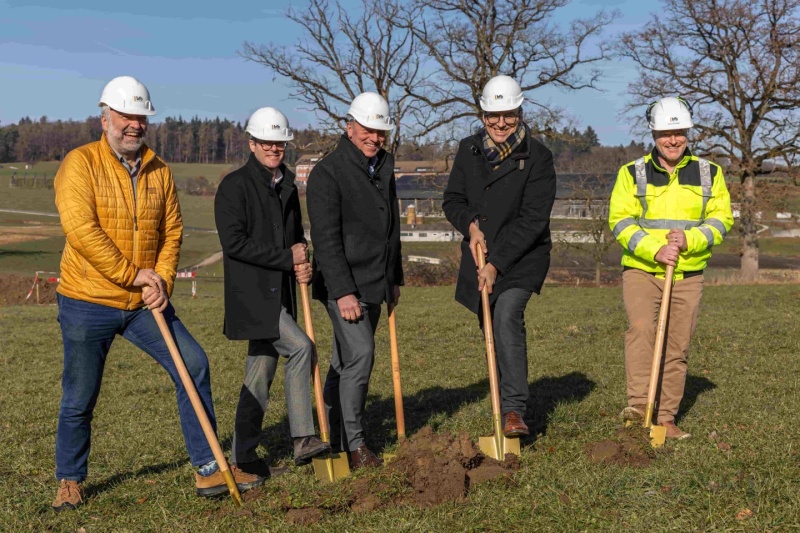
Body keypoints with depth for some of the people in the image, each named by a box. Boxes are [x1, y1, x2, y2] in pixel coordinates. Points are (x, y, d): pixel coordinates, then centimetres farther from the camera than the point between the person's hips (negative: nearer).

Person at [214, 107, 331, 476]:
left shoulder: (287, 187, 17)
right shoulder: (235, 185, -7)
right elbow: (234, 242, -16)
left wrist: (303, 266, 4)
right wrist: (287, 258, -15)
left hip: (280, 293, 8)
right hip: (251, 292, -8)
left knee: (261, 373, 10)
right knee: (301, 347, -21)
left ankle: (243, 454, 19)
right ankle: (303, 438, -14)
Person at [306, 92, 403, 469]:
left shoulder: (384, 167, 14)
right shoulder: (328, 172, -11)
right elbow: (326, 239, -17)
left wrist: (394, 278, 22)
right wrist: (343, 292, -22)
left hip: (374, 284, 7)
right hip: (343, 284, -7)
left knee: (345, 361, 12)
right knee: (360, 355, -14)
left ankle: (334, 439, 20)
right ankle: (352, 444, -4)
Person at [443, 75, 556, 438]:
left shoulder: (538, 158, -11)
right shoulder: (469, 150, 4)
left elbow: (532, 220, -15)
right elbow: (452, 200, 9)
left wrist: (497, 264, -20)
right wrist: (471, 225, -14)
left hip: (522, 258, -5)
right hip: (479, 256, 5)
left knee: (507, 317, -26)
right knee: (491, 332, 10)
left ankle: (514, 410, -24)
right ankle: (506, 408, 25)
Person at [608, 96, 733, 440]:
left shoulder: (709, 173, 8)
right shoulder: (632, 173, 2)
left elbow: (721, 218, 3)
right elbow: (620, 221, -6)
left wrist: (689, 240, -16)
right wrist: (655, 249, -20)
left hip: (688, 275, 2)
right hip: (641, 270, -2)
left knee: (677, 348, 4)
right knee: (641, 328, -25)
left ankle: (665, 418, 14)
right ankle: (638, 404, -26)